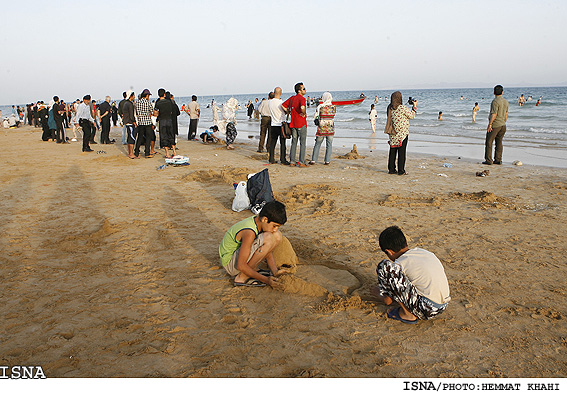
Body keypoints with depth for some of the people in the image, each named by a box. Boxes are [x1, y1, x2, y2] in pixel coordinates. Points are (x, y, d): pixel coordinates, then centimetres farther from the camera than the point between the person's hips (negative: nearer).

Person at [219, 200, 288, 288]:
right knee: (268, 238, -29)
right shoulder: (249, 233, -31)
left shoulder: (259, 221, -4)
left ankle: (253, 270, 5)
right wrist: (265, 280, -24)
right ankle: (242, 277, -15)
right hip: (230, 263, -9)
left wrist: (275, 272, -8)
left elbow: (267, 250, 4)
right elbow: (241, 266, -28)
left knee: (277, 236, 0)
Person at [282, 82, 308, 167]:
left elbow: (283, 106, 13)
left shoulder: (292, 98, 9)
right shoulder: (302, 98, -13)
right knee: (303, 143, 1)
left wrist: (290, 113, 13)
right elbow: (302, 107, -33)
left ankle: (292, 161, 12)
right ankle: (301, 162, 0)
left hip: (293, 124, 7)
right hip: (301, 123, -7)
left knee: (294, 143, 12)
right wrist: (304, 114, -15)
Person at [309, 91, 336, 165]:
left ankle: (313, 160, 9)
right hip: (330, 129, 1)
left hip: (321, 129, -1)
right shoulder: (333, 107, -2)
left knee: (317, 144, 10)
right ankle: (327, 161, 6)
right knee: (329, 144, 9)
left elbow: (315, 116, -3)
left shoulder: (320, 106, -7)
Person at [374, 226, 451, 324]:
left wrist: (379, 295, 25)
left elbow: (388, 301, 0)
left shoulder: (399, 265, -7)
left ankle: (407, 314, -2)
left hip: (426, 310, -8)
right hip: (443, 308, 8)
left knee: (384, 266, -10)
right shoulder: (426, 252, 11)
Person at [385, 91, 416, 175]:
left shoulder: (390, 108, 3)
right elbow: (412, 116, -2)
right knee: (402, 152, 0)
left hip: (393, 134, 6)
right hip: (402, 134, -6)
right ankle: (401, 171, 3)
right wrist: (414, 106, 9)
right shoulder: (403, 108, -14)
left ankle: (391, 169, 16)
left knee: (393, 151, 11)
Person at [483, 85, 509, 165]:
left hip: (495, 125, -8)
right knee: (499, 142, 11)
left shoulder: (495, 101, -15)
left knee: (489, 142, -2)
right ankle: (498, 160, 12)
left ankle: (488, 160, -5)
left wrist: (490, 124, -16)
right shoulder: (506, 101, 9)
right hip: (503, 125, 8)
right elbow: (506, 114, 15)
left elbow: (494, 114, -20)